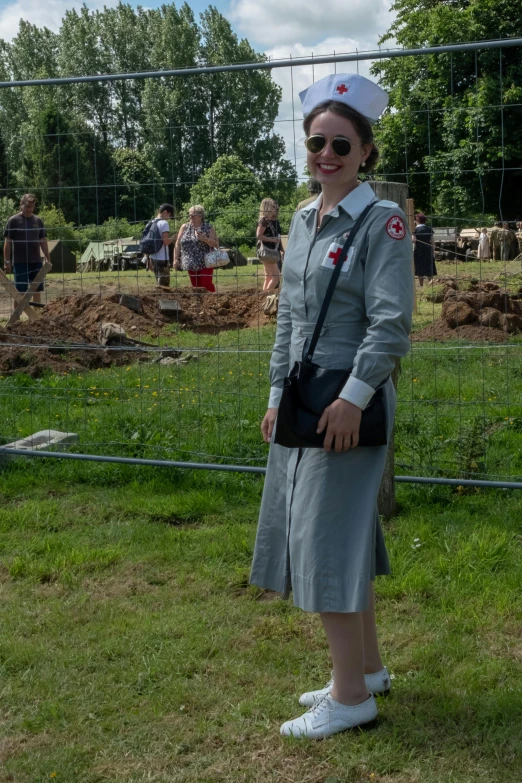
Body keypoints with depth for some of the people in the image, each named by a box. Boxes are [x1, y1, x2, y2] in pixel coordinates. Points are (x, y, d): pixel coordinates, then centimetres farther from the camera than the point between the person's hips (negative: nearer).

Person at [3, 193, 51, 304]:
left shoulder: (38, 220, 9)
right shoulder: (13, 220, -3)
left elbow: (43, 241, 14)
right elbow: (7, 242, -3)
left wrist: (48, 259, 11)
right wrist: (7, 261, -8)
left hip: (36, 262, 4)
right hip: (20, 262, -4)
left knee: (37, 290, 7)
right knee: (20, 291, -1)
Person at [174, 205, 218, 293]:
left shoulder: (208, 228, 2)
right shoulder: (184, 227, 8)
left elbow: (216, 244, -1)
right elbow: (178, 245, 8)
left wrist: (205, 239, -17)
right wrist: (176, 259, 1)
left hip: (205, 264, -3)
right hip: (191, 265, 3)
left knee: (206, 284, -11)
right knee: (196, 286, 4)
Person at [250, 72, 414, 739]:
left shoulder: (383, 222, -10)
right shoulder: (303, 221, 13)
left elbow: (390, 324, -17)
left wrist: (353, 396, -22)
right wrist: (278, 395, 14)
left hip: (348, 400, -8)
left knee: (328, 539, -5)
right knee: (341, 536, 15)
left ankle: (351, 696, 8)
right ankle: (368, 667, 29)